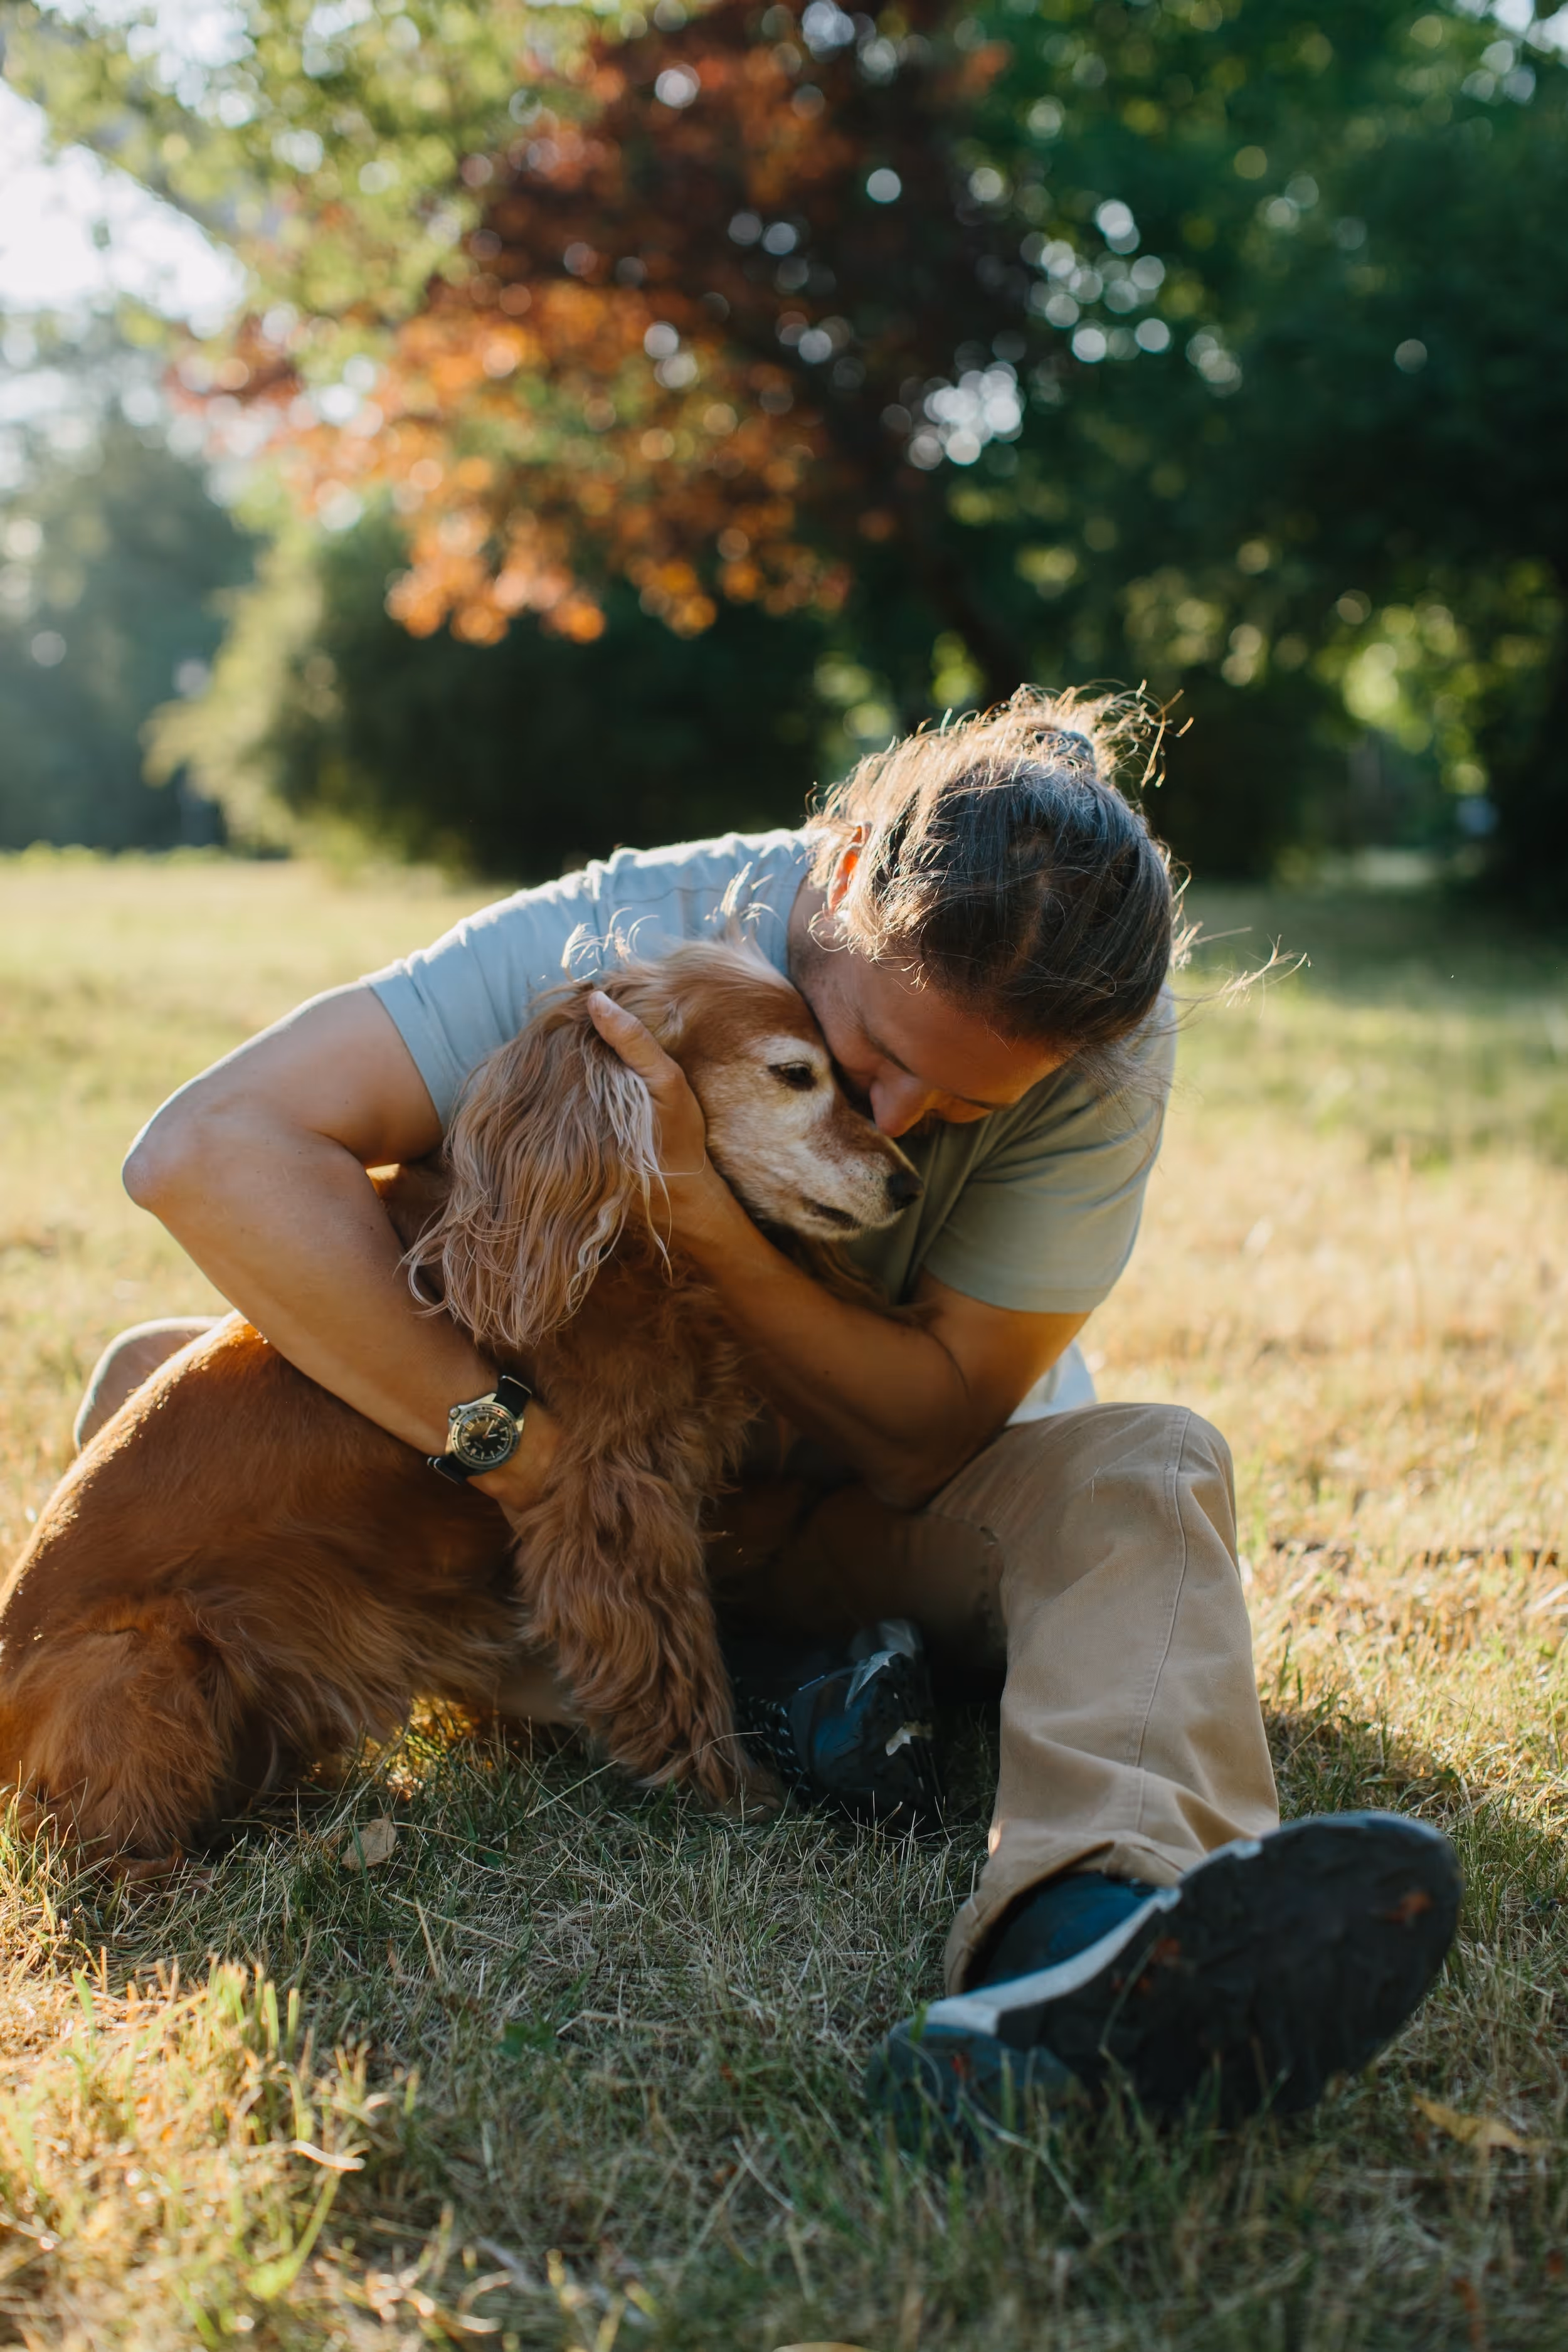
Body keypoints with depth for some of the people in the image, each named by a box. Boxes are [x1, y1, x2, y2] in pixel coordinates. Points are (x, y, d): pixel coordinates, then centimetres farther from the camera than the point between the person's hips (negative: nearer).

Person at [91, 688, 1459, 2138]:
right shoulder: (620, 934, -25)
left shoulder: (1103, 1050, -24)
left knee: (1149, 1470, -32)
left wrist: (708, 1220, -36)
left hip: (887, 1523, 0)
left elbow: (926, 1438, -22)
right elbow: (209, 1150, -35)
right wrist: (503, 1439, -39)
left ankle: (1097, 1924, -64)